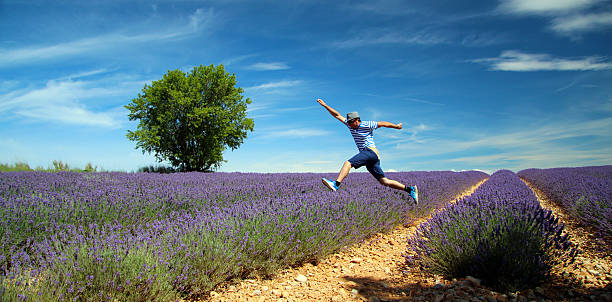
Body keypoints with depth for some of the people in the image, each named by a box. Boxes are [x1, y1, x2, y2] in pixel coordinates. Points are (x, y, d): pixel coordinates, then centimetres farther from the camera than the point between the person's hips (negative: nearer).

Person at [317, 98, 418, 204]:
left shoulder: (367, 125, -2)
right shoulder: (350, 124, 15)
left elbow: (383, 123, 7)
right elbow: (337, 115, 16)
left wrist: (397, 126, 17)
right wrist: (325, 105, 10)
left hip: (371, 152, -8)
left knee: (348, 163, -25)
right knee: (384, 181, 2)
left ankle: (336, 184, -36)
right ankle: (410, 189, 4)